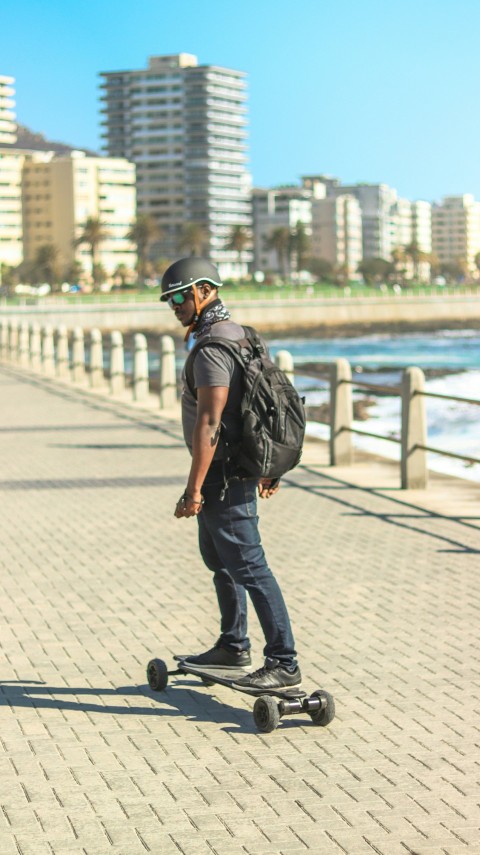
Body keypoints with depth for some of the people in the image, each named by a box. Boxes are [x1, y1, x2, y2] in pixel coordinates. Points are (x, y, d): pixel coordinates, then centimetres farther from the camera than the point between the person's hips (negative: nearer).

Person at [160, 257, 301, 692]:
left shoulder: (212, 349, -21)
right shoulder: (236, 333, 12)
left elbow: (209, 424, -26)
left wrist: (193, 490, -26)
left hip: (223, 476, -11)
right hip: (242, 464, 11)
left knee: (248, 566, -7)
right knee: (217, 557, 23)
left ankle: (284, 664, -4)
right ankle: (233, 647, 35)